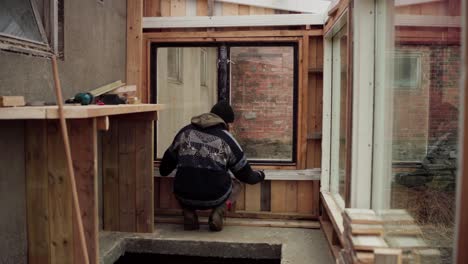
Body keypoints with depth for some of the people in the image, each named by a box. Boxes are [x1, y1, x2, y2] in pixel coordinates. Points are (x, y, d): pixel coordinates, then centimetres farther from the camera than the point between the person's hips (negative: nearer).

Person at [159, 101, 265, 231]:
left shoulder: (186, 131, 12)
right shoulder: (227, 139, 4)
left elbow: (169, 159, 25)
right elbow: (245, 174, 12)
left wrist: (164, 170, 48)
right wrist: (259, 175, 35)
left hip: (185, 197, 2)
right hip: (214, 198, -2)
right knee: (235, 185, 27)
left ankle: (189, 214, 9)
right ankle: (217, 213, 2)